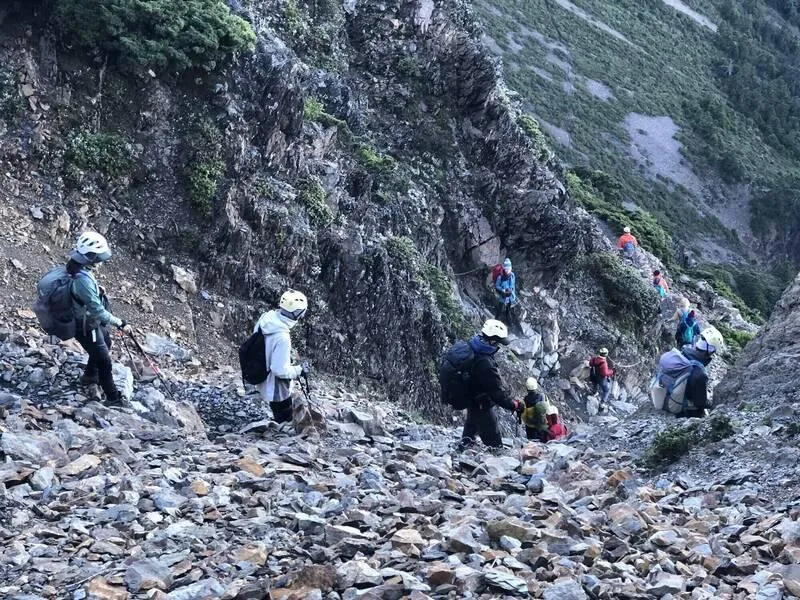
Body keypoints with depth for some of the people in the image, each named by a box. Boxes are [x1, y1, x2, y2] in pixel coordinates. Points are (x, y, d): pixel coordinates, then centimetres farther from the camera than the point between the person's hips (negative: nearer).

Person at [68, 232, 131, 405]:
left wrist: (97, 289, 1)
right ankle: (113, 398, 24)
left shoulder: (77, 267, -9)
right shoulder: (83, 280, -39)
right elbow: (98, 311, -35)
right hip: (86, 328, -10)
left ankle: (90, 376, 54)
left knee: (105, 344, 33)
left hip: (93, 321, 10)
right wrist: (120, 323, -28)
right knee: (104, 361, 7)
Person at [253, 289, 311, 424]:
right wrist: (300, 370, -16)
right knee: (285, 423, 16)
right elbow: (280, 370, -32)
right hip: (277, 391, -8)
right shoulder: (282, 338, -38)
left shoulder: (266, 318, -13)